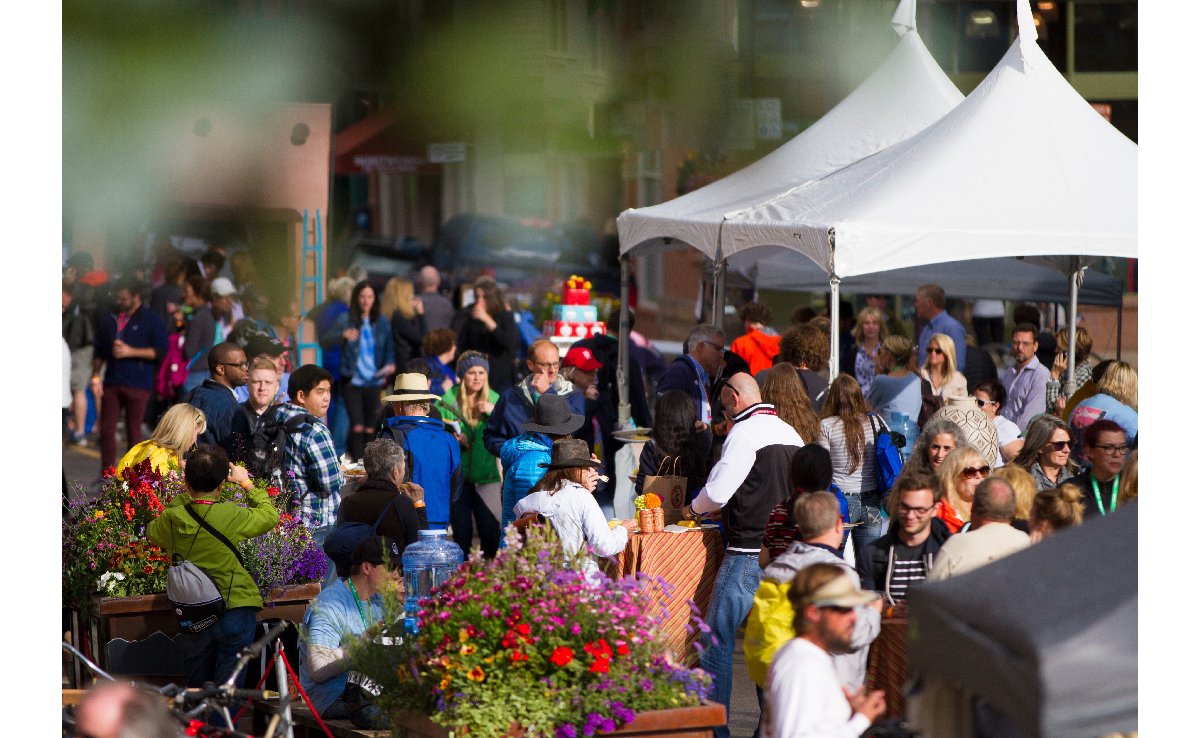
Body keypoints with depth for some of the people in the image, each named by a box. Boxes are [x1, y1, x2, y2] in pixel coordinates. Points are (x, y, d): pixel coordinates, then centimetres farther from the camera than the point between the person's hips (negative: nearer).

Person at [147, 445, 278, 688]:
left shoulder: (171, 519, -8)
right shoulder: (232, 516, -17)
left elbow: (152, 532, 17)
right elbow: (270, 515, 2)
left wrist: (185, 494, 15)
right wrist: (246, 483, 14)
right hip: (234, 611, -3)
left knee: (196, 688, 18)